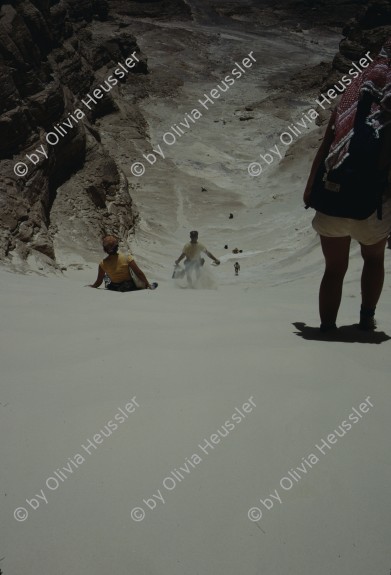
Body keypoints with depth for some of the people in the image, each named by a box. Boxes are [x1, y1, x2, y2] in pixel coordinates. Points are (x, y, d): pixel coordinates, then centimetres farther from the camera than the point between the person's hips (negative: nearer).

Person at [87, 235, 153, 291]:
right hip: (131, 287, -2)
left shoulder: (102, 264, -16)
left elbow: (98, 283, -8)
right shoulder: (126, 258, -22)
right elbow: (139, 273, -16)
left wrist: (91, 286, 13)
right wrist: (147, 284, -3)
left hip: (114, 289, 2)